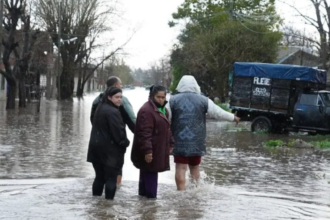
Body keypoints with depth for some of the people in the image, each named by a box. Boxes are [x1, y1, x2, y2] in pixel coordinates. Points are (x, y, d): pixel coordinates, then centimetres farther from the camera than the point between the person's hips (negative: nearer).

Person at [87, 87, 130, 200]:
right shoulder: (113, 112, -18)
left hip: (96, 147, 9)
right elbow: (118, 132, -20)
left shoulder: (100, 109, 13)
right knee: (111, 178, -2)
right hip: (110, 150, -9)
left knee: (99, 177, 16)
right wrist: (125, 143, -3)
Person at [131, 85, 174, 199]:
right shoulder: (146, 110, -18)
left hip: (158, 150, 10)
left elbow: (166, 129, 24)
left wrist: (170, 144, 19)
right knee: (150, 174, -7)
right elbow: (144, 133, -24)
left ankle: (144, 194, 25)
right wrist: (147, 150, -28)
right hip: (150, 151, -10)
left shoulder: (163, 110, 16)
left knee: (147, 174, 16)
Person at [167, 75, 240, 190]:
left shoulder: (173, 100, 0)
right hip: (196, 141, 2)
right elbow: (218, 112, 5)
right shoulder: (203, 100, 1)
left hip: (179, 141, -2)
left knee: (180, 167, -2)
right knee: (195, 167, 18)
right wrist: (233, 117, 20)